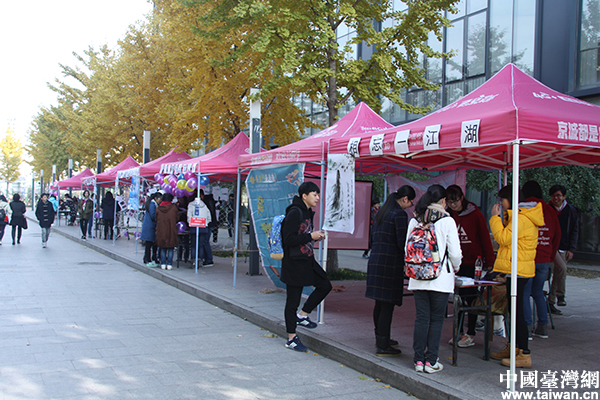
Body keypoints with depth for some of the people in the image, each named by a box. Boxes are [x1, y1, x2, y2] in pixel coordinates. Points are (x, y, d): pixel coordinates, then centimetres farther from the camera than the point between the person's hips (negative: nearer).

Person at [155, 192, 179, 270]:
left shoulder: (158, 208, 1)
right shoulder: (173, 207, -6)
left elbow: (156, 219, 10)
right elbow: (177, 217, 4)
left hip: (161, 231, 2)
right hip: (171, 231, -2)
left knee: (162, 249, 11)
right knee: (170, 249, 5)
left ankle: (163, 264, 10)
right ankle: (169, 264, 2)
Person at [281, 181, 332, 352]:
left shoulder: (308, 212, 10)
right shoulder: (294, 212, -18)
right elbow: (289, 239, -23)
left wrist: (317, 236, 2)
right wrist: (311, 236, -20)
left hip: (308, 260, 9)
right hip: (294, 263, -9)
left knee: (325, 285, 12)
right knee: (293, 300, 1)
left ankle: (302, 315, 23)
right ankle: (291, 338, 12)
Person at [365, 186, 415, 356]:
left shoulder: (381, 212, 16)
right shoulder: (400, 214, -10)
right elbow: (402, 242, -14)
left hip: (375, 260, 9)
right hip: (391, 263, -9)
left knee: (380, 303, 17)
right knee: (388, 304, -4)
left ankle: (381, 338, 28)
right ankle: (383, 346, -2)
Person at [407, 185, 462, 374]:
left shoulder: (414, 221, 4)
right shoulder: (447, 221, -7)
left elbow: (407, 249, 6)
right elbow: (455, 252, -7)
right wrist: (456, 267, 13)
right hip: (440, 278, -3)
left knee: (421, 318, 9)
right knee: (436, 319, 6)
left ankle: (419, 360, 12)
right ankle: (431, 361, 8)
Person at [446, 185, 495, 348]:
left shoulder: (475, 215, -7)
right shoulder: (448, 216, 5)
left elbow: (485, 239, -4)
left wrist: (489, 262, -7)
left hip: (472, 263, -4)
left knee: (471, 298, 2)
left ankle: (470, 334, 10)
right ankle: (459, 332, 19)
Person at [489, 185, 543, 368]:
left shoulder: (521, 218, -17)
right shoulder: (519, 215, 17)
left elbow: (503, 238, -19)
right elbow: (507, 238, 19)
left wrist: (496, 217, -12)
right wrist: (500, 218, 11)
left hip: (518, 269, -11)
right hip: (518, 268, 11)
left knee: (517, 311, -8)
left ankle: (524, 355, -5)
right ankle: (512, 348, 26)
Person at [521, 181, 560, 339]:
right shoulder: (550, 210, 7)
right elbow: (557, 235, 14)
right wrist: (551, 256, 22)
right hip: (544, 259, 5)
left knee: (524, 293, 1)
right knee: (538, 293, 17)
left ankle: (527, 328, 0)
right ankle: (543, 327, 18)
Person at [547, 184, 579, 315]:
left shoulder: (571, 211, 6)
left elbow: (575, 231, 9)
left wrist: (571, 249, 1)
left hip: (564, 248, 3)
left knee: (558, 274, 3)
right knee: (562, 267, -25)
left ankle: (551, 303, 12)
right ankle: (560, 296, -13)